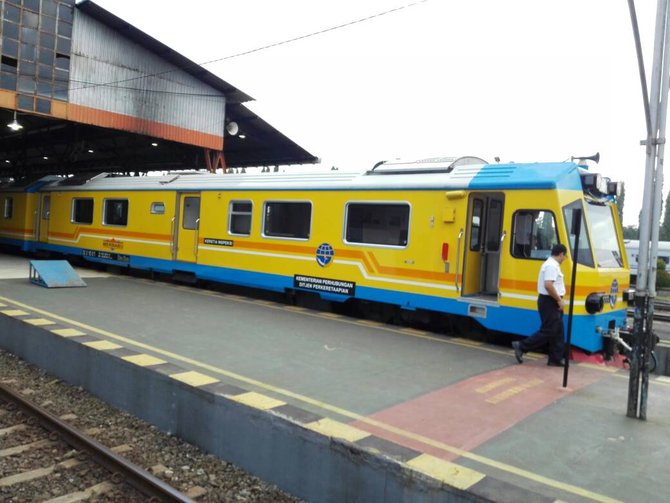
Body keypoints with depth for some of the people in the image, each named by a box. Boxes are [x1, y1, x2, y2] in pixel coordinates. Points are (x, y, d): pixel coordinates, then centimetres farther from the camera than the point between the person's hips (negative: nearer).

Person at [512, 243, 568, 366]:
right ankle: (521, 346, -2)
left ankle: (556, 358, 15)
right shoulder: (552, 265, -18)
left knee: (557, 331, 11)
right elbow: (548, 285, -28)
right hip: (549, 301, -11)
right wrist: (559, 300, -20)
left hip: (551, 301, 11)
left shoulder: (551, 264, 16)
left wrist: (558, 300, 19)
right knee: (548, 331, -7)